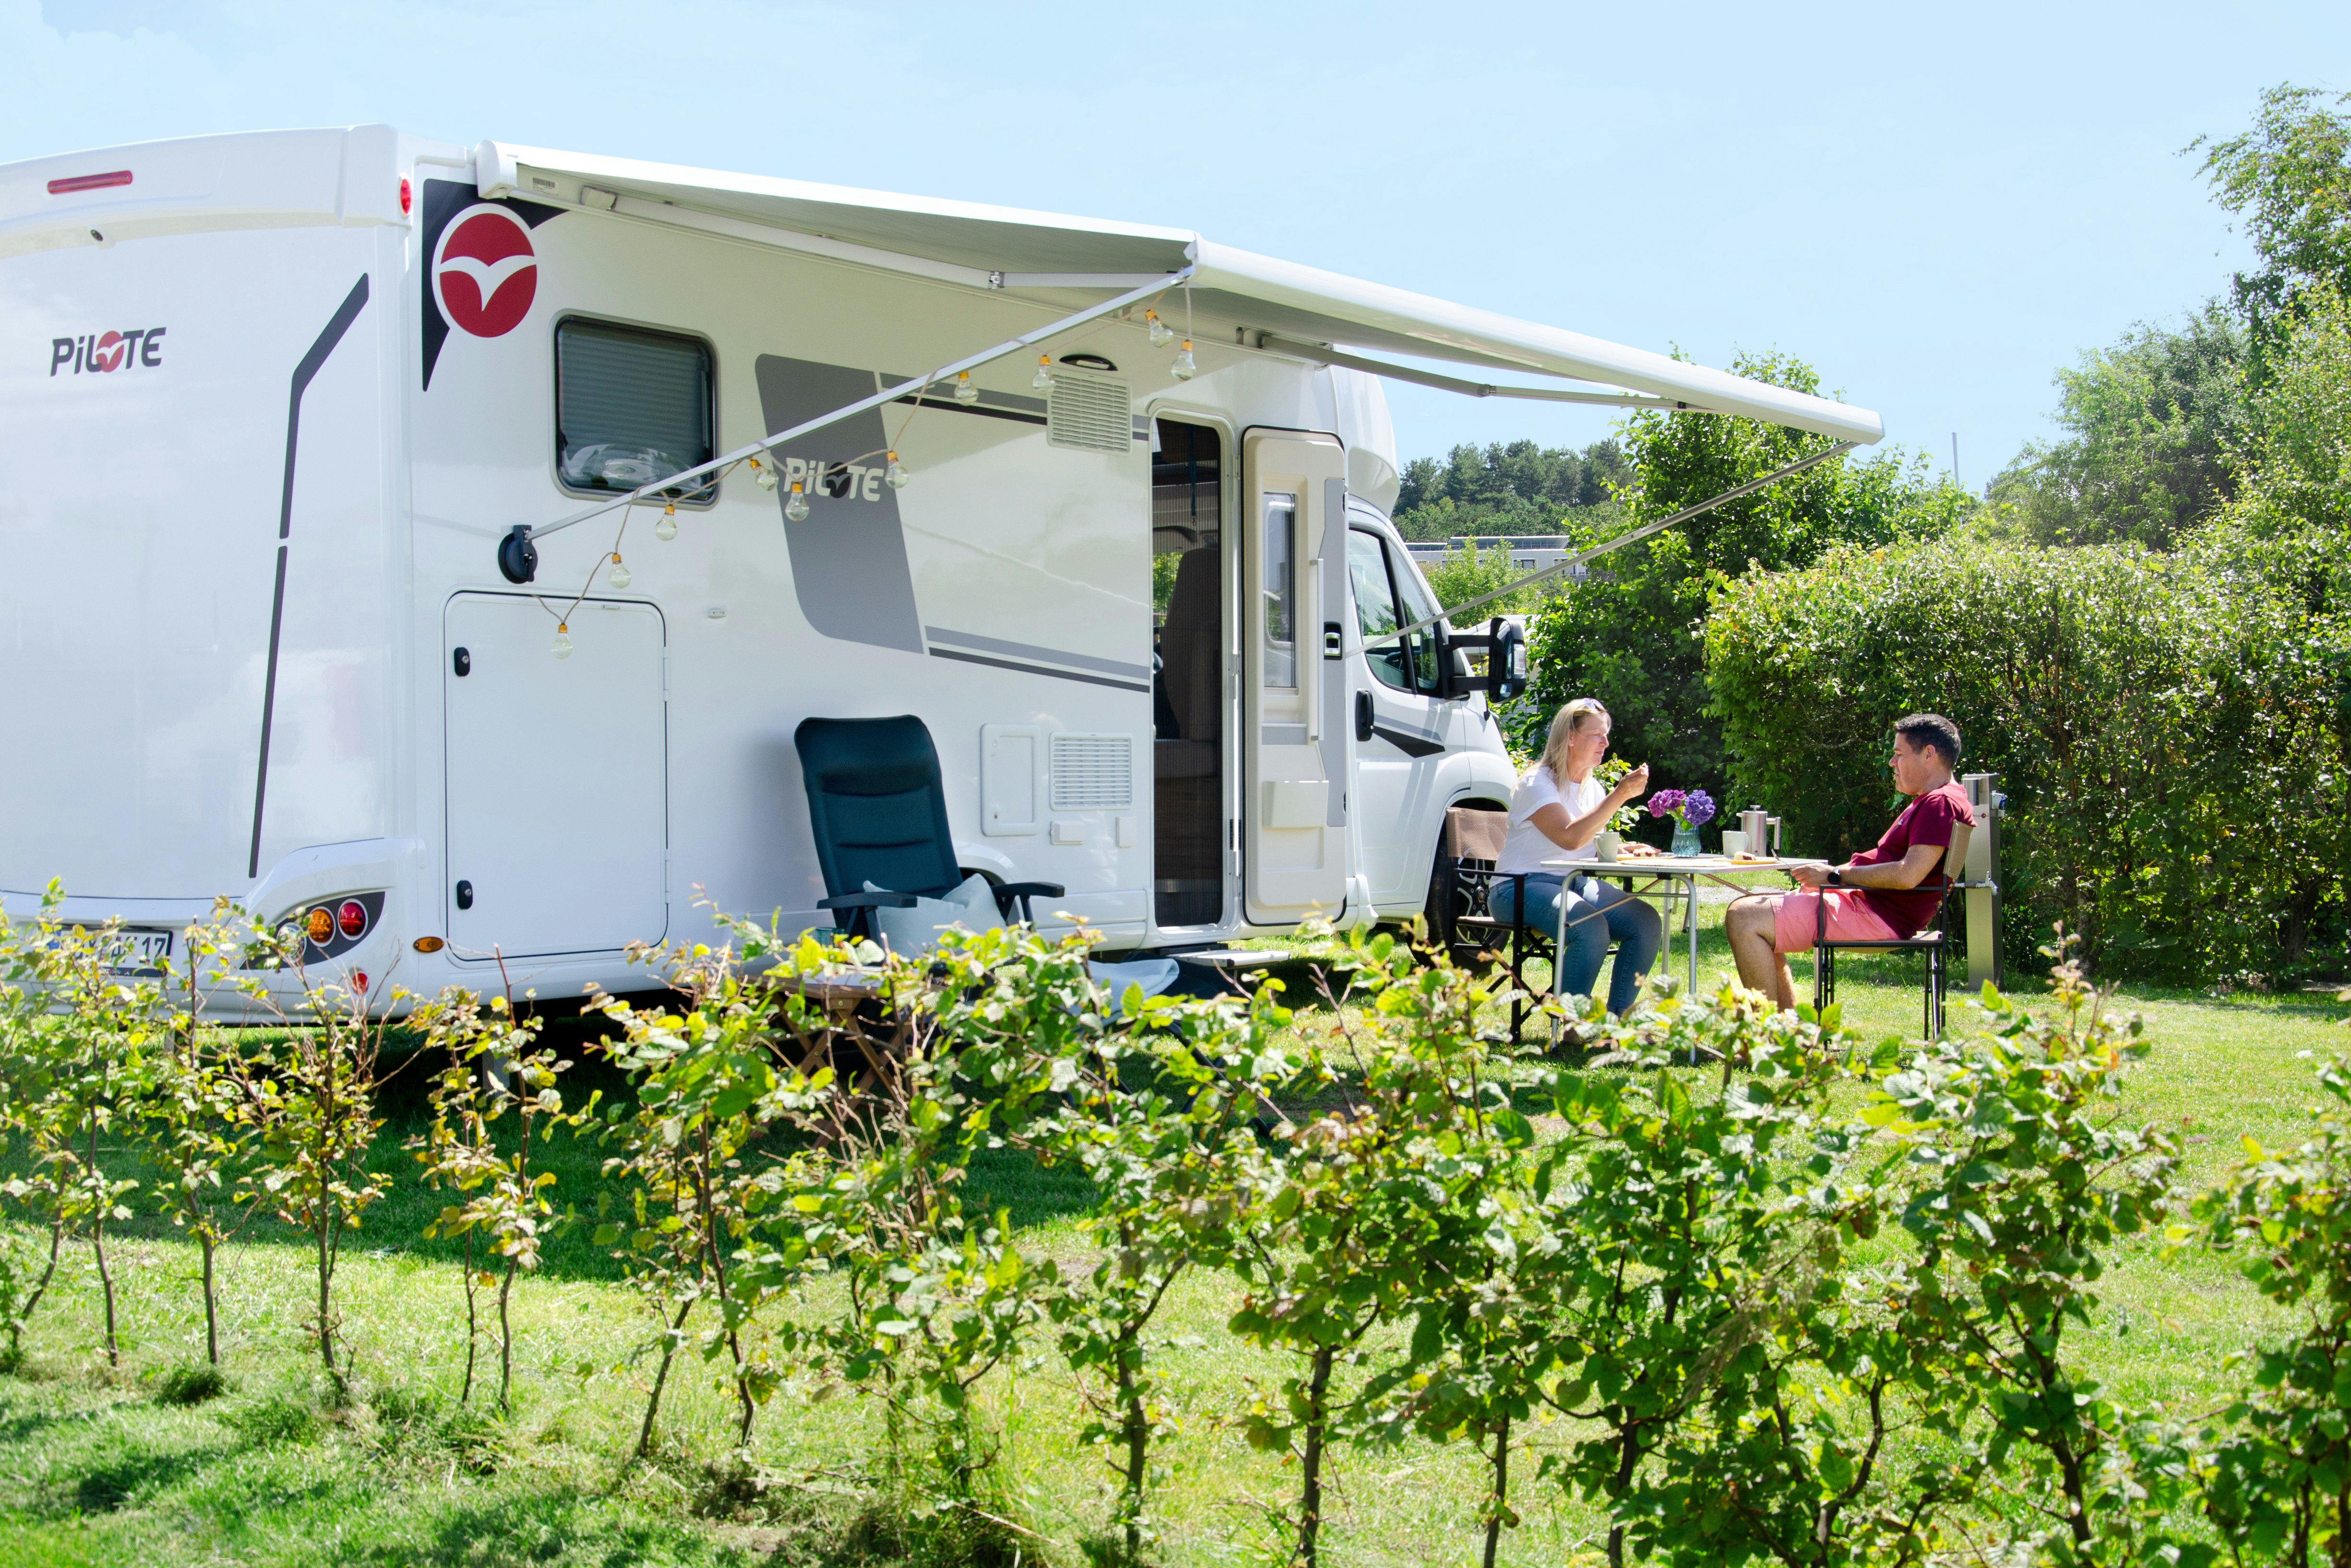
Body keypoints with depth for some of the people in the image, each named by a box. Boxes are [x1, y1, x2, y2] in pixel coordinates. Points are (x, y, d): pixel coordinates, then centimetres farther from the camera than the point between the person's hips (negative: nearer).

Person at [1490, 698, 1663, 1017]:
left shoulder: (1593, 788, 13)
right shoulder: (1537, 783, -11)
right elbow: (1570, 838, -26)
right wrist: (1619, 796, -26)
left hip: (1576, 883, 8)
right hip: (1523, 887, -8)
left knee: (1647, 923, -16)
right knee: (1592, 929, -35)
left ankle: (1617, 1020, -9)